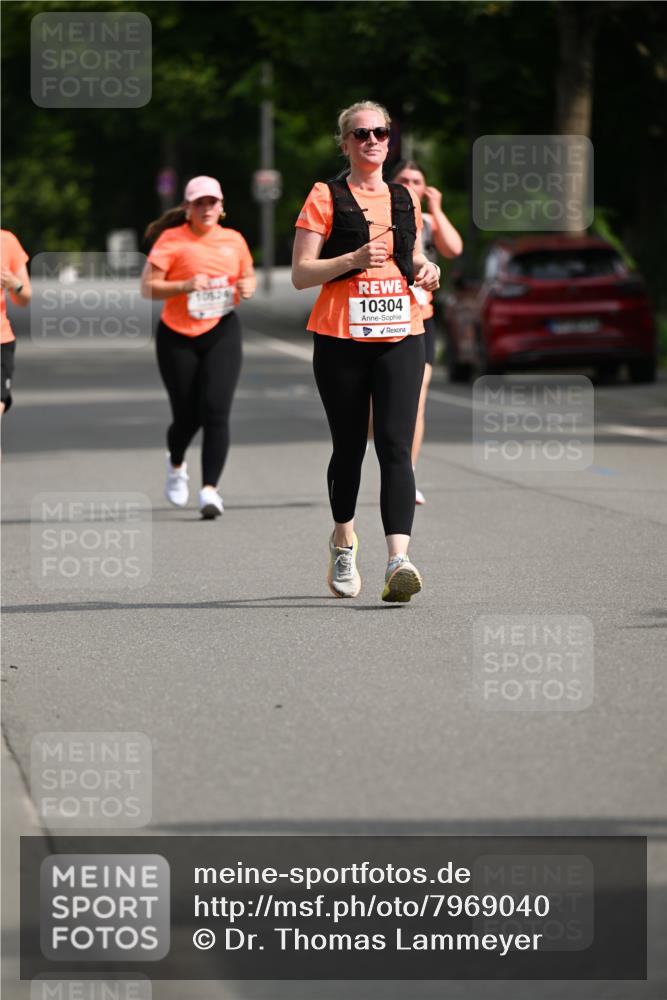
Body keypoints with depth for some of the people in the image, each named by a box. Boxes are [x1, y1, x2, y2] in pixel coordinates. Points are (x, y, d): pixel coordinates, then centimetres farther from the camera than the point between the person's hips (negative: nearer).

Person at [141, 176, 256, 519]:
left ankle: (210, 489, -14)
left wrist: (247, 286, -1)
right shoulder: (172, 240, -6)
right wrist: (185, 285, -23)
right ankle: (176, 463, 39)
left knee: (216, 410, -14)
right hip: (177, 337, -2)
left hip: (222, 332, 2)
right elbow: (147, 287, -9)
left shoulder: (233, 241, 6)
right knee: (187, 416, 4)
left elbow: (248, 276, 22)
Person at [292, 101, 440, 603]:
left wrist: (425, 270, 4)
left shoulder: (405, 199, 13)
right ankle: (344, 543, 33)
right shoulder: (325, 198, 1)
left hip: (400, 337, 2)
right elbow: (301, 274, -4)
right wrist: (354, 259, -18)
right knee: (349, 446, 7)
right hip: (340, 337, -2)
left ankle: (399, 560, -24)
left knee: (395, 445, -12)